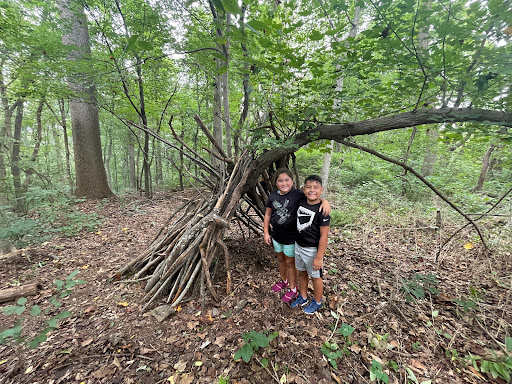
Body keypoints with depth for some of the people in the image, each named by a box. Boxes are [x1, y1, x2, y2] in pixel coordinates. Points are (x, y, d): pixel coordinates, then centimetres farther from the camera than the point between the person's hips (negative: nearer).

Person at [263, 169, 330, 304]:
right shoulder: (272, 196, -4)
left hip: (291, 237, -4)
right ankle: (283, 280, 50)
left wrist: (324, 201, -41)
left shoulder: (298, 195, -17)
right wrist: (266, 232, 3)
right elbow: (267, 215, 4)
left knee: (290, 262, 12)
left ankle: (292, 289, 35)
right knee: (280, 259, 24)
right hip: (276, 235, 5)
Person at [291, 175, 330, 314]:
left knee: (315, 276, 16)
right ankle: (303, 297, 46)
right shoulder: (301, 203, -4)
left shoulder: (322, 210, -22)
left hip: (313, 250, -6)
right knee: (302, 273, 23)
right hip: (298, 246, 6)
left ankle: (317, 302, 40)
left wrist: (319, 257, -19)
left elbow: (324, 236, -20)